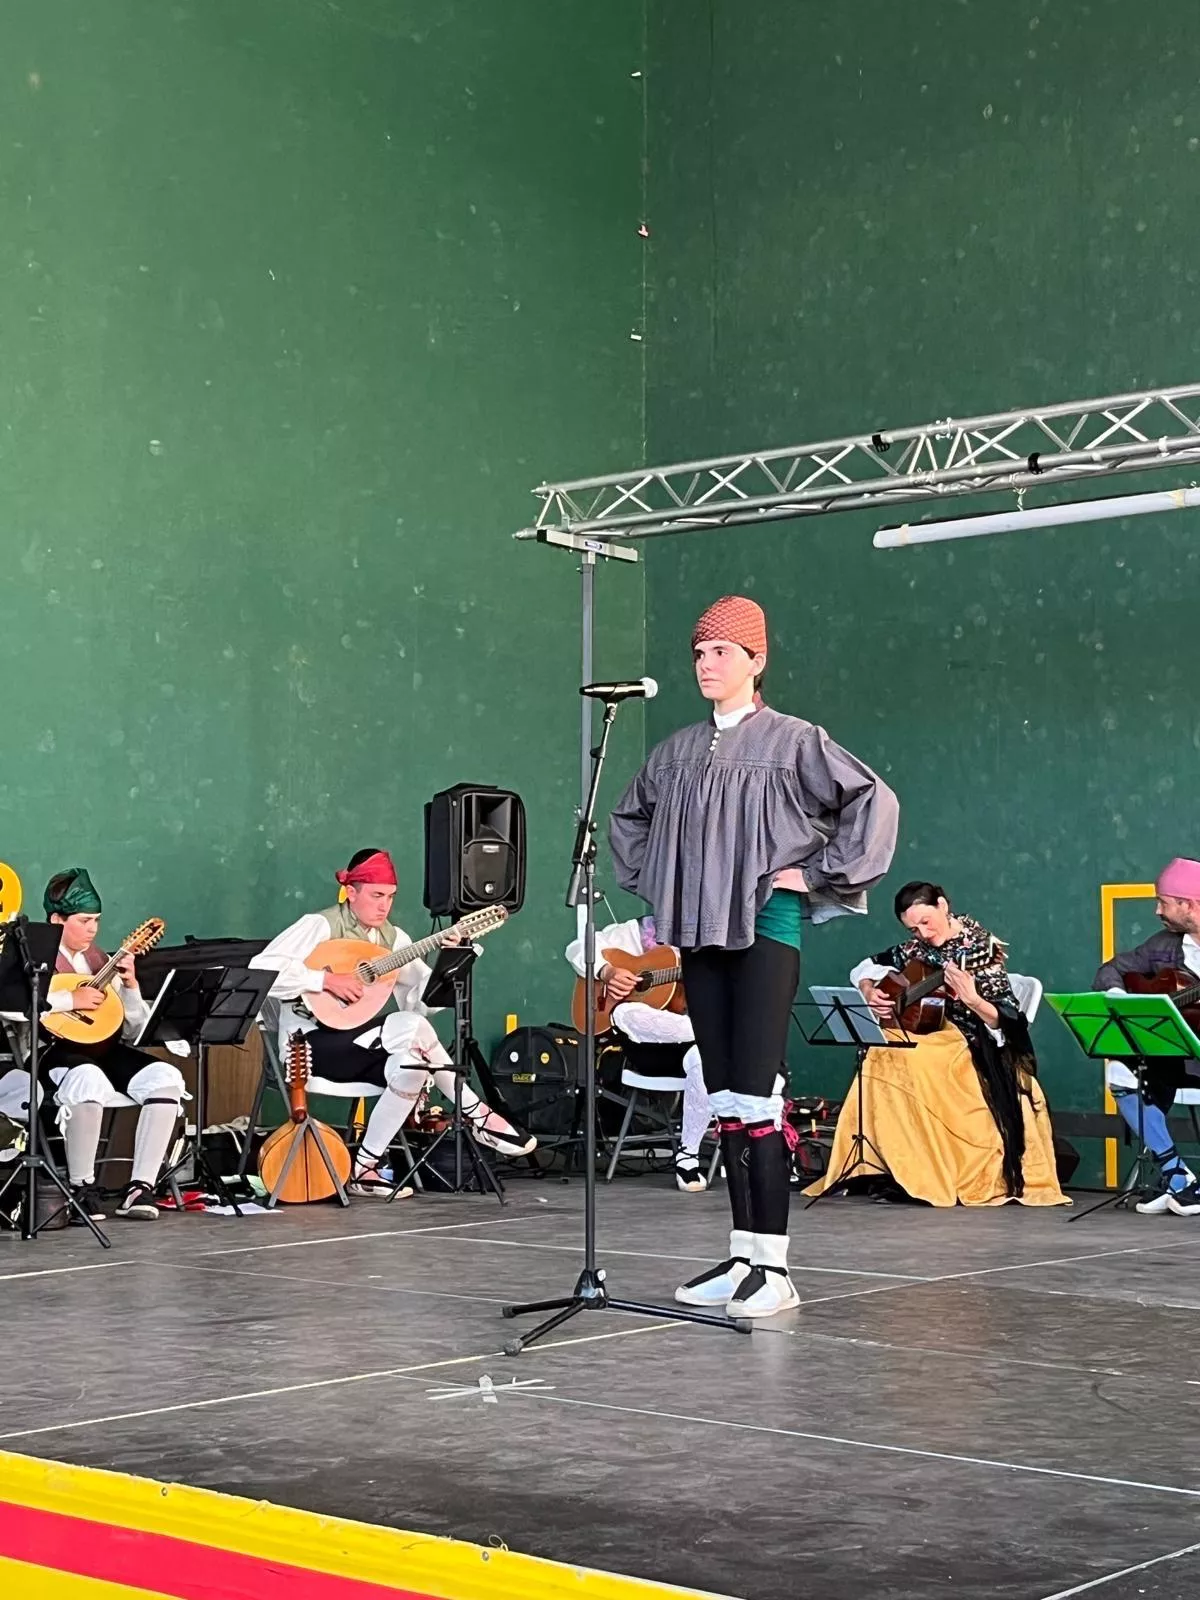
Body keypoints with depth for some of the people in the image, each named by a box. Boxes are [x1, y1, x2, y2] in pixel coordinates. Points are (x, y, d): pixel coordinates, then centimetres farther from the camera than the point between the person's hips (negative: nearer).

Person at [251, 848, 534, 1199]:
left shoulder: (393, 938, 9)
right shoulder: (320, 926, -9)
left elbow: (422, 1001, 2)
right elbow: (260, 970, -23)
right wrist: (326, 979, -26)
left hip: (362, 1047, 7)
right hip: (312, 1043, -7)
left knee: (412, 1063, -30)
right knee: (413, 1029, -29)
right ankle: (480, 1118, -21)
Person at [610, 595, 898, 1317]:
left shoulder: (794, 741, -3)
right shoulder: (677, 751, 13)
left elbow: (874, 802, -8)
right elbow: (629, 820, 30)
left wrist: (819, 874, -8)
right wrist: (650, 884, 18)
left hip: (766, 927, -6)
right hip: (701, 932, 6)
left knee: (757, 1097, -11)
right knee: (724, 1101, 8)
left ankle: (774, 1265, -8)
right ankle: (743, 1254, 14)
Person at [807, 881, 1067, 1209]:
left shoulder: (981, 947, -9)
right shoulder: (915, 948, 8)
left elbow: (1006, 1021, -14)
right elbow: (864, 970, 23)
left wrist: (972, 999, -33)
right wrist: (870, 994, 1)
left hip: (975, 1046, -5)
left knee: (916, 1064, -33)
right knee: (880, 1057, -25)